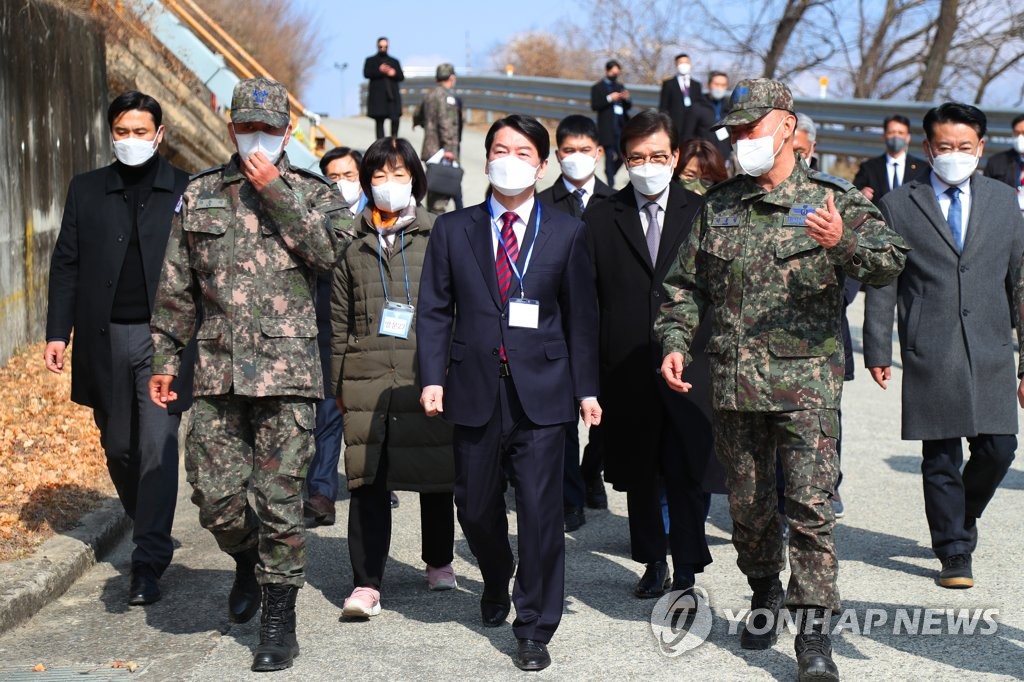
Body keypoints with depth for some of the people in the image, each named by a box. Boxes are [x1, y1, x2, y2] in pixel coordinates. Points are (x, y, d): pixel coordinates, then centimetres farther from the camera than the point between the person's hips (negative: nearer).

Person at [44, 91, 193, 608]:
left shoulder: (186, 191, 3)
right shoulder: (86, 190, 10)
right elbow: (66, 264, 8)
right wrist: (58, 332, 0)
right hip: (104, 338, 3)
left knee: (157, 448, -8)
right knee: (118, 448, 12)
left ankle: (148, 563, -3)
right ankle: (149, 530, 34)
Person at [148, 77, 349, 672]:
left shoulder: (313, 192, 7)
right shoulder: (200, 194, 13)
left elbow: (328, 249, -14)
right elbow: (176, 287, 14)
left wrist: (274, 192, -13)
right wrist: (166, 358, 12)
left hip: (287, 368, -3)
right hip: (217, 371, 3)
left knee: (280, 499, -2)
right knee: (215, 497, 2)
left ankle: (279, 619, 10)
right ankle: (249, 561, 34)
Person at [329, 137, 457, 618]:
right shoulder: (354, 245, 12)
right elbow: (339, 319, 14)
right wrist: (339, 383, 10)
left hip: (429, 374, -1)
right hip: (368, 377, 1)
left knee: (436, 475, 9)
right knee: (367, 480, -3)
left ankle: (439, 562, 30)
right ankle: (366, 584, -1)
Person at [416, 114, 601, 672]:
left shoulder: (566, 233, 6)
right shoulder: (453, 229, 7)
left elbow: (580, 315, 7)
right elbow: (434, 311, 5)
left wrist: (586, 388, 3)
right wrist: (433, 377, -5)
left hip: (540, 393, -1)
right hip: (475, 390, 1)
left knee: (541, 511, -4)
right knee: (476, 506, 11)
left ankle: (534, 631, 9)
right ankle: (496, 584, 42)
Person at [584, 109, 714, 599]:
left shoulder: (700, 214, 5)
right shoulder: (601, 219, 6)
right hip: (627, 370, 2)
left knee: (686, 472, -4)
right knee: (638, 475, 11)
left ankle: (686, 572, 4)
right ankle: (653, 563, 25)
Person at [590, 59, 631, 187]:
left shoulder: (620, 86, 19)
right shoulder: (598, 87, 2)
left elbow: (628, 106, 18)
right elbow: (594, 106, -9)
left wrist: (626, 99, -4)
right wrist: (609, 98, -19)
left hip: (622, 125, 5)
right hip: (608, 128, -5)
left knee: (622, 156, 4)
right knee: (610, 156, -5)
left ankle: (610, 176, 24)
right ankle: (610, 184, 1)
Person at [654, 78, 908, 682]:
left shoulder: (832, 200, -1)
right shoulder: (718, 207, 11)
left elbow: (892, 259, -11)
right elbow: (687, 284, 16)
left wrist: (845, 243, -31)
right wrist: (676, 341, 1)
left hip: (807, 380, -4)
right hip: (733, 382, 4)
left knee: (811, 505, -8)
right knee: (747, 502, 14)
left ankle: (814, 631, -2)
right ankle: (766, 595, 35)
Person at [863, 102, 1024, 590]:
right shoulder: (898, 206, 4)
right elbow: (881, 284, 5)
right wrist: (877, 351, 0)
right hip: (930, 356, -2)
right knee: (940, 459, 2)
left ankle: (960, 519, 28)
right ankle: (954, 553, 16)